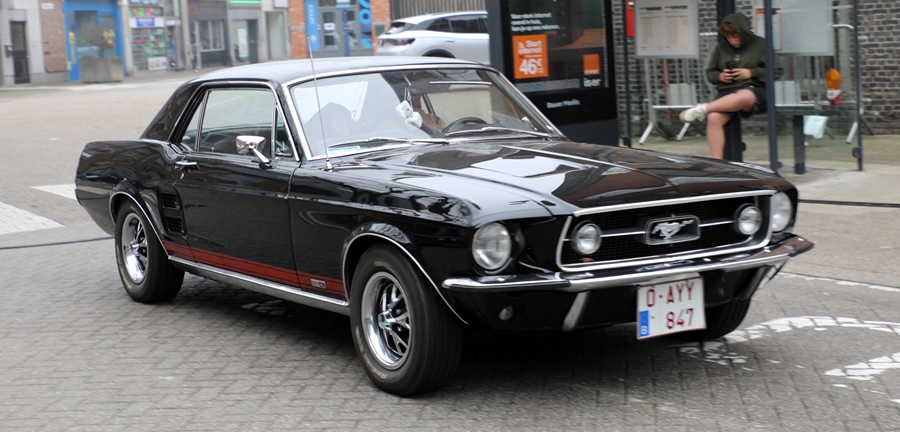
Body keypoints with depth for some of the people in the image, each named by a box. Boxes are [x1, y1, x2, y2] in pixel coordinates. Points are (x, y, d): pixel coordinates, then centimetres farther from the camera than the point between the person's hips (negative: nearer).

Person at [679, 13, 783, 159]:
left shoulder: (760, 45, 5)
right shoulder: (721, 48, 14)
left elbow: (777, 70, 3)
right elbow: (710, 72, 23)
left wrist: (751, 73, -8)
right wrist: (719, 76, -1)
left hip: (754, 90, -3)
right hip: (726, 92, 3)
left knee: (744, 97, -43)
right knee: (714, 118, -31)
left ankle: (701, 109, -32)